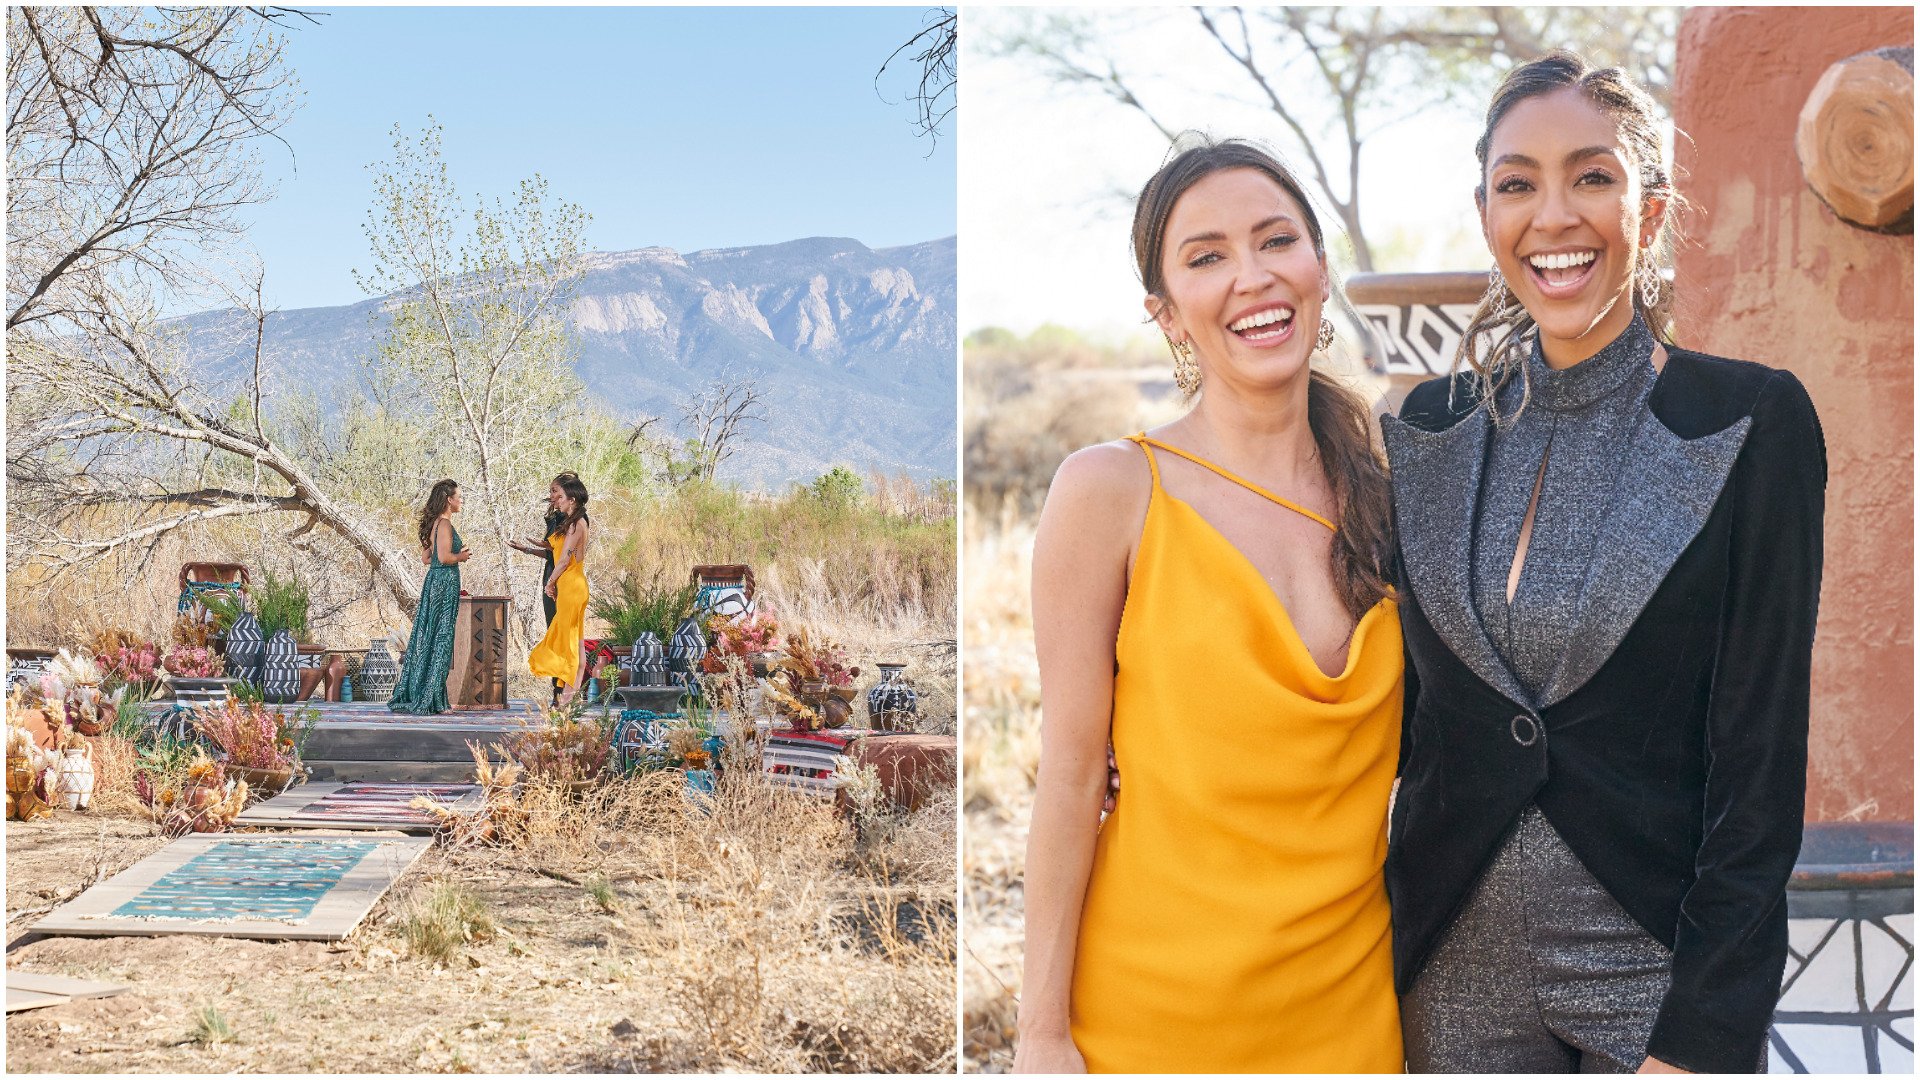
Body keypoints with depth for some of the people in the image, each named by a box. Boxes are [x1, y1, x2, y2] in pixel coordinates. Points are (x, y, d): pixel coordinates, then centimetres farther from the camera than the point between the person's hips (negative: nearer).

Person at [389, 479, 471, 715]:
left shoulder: (433, 523, 14)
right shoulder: (445, 524, -14)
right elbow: (444, 557, -23)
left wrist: (455, 554, 17)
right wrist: (462, 556, -5)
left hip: (433, 581, 9)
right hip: (445, 582, -9)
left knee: (425, 637, 12)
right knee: (440, 638, -4)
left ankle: (408, 694, 16)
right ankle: (428, 700, -2)